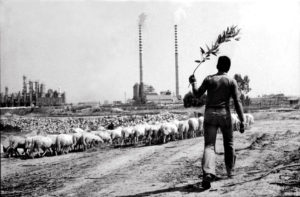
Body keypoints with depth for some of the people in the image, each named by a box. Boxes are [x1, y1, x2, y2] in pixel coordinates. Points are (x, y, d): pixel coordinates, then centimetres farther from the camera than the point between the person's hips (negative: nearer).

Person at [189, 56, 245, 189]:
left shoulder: (209, 79, 2)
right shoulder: (231, 82, -1)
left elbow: (197, 94, 10)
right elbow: (237, 102, -5)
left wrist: (193, 83, 27)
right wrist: (242, 121, -4)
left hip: (210, 114, 0)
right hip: (224, 114, 0)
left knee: (209, 145, -4)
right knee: (228, 143, 20)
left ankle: (208, 172, -26)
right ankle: (230, 171, 32)